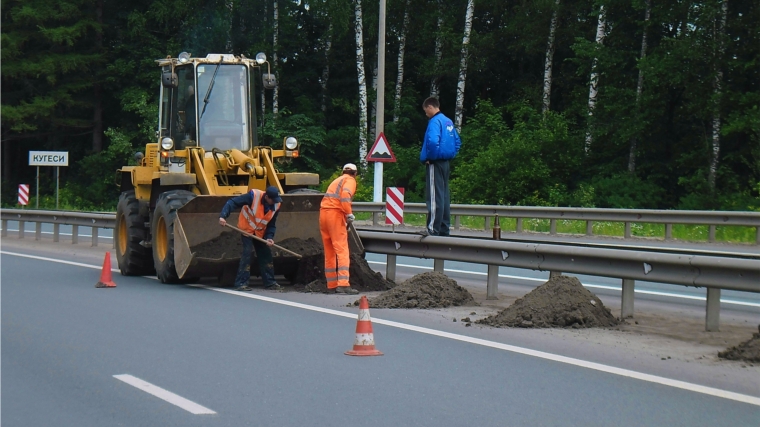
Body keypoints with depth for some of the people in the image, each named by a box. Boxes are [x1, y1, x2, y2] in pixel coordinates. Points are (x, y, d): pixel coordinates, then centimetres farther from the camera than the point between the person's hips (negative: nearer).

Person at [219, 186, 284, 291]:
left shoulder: (276, 205, -13)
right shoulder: (253, 196, -29)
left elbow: (271, 224, -2)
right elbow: (232, 203, -28)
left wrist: (269, 237, -18)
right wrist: (223, 216, -39)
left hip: (260, 233, 6)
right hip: (247, 229, -6)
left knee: (266, 255, 7)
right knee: (246, 254, -16)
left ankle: (270, 283, 17)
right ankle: (241, 284, -13)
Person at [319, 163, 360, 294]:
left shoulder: (337, 180, 29)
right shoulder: (350, 180, 3)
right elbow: (345, 195, -17)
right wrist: (349, 214, -16)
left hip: (323, 212, 8)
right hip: (335, 213, -8)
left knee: (329, 252, 11)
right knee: (342, 250, -11)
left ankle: (331, 286, 11)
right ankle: (343, 284, -21)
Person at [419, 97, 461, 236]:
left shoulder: (435, 121, -14)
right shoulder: (448, 121, 14)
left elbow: (433, 141, -28)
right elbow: (457, 141, 21)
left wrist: (429, 158, -15)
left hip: (435, 163, -9)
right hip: (445, 163, 9)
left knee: (434, 197, -9)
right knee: (444, 196, 11)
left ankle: (433, 229, -10)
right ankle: (444, 228, 15)